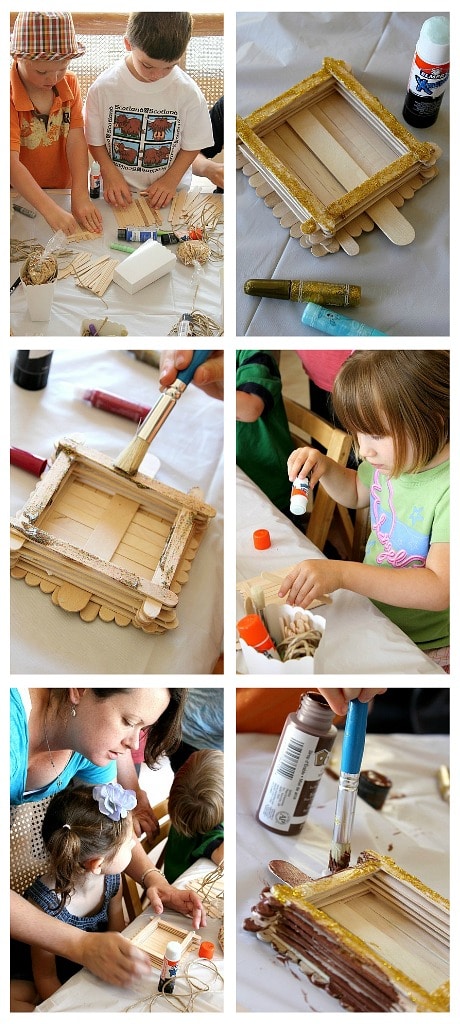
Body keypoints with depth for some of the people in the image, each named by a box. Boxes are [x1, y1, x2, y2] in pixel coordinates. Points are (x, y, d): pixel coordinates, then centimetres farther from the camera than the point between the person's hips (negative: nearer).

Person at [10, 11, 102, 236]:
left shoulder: (69, 82, -3)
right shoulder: (8, 93, -19)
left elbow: (75, 140, -11)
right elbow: (11, 162, -27)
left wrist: (80, 196, -25)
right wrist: (51, 210, -38)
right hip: (19, 198, -2)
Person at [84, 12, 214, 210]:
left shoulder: (188, 92, -9)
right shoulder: (103, 87, -9)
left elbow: (192, 145, 1)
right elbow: (95, 140, 1)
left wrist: (171, 180, -9)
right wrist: (110, 173, -11)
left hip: (169, 193, 1)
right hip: (118, 193, 0)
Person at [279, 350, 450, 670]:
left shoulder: (447, 491, -30)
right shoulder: (395, 457, -4)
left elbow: (440, 591, -36)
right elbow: (356, 492, 19)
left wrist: (342, 573, -41)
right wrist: (324, 467, -3)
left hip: (428, 647, -7)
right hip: (374, 618, 7)